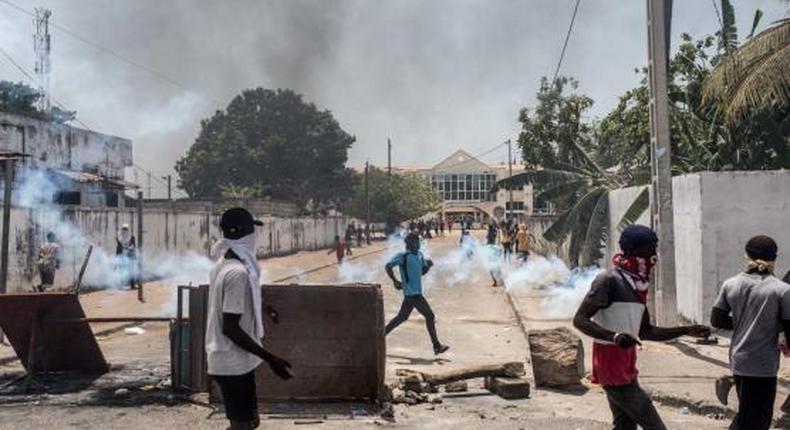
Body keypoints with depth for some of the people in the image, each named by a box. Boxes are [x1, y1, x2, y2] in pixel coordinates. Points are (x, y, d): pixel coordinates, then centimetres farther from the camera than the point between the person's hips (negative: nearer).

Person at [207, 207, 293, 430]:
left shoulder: (224, 263, 6)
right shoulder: (238, 272, -24)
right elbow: (230, 328, -26)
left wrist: (262, 307, 37)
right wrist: (269, 358, -25)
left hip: (230, 359, 9)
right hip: (234, 362, -9)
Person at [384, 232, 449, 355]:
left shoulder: (420, 255, 14)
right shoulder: (402, 256, -10)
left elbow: (422, 272, 21)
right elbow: (388, 266, -15)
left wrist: (428, 266, 1)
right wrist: (395, 281, -17)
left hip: (416, 292, 9)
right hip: (412, 293, -9)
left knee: (402, 317, 16)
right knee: (429, 316, -9)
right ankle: (437, 346, -5)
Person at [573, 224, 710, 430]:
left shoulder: (637, 285, 14)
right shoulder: (609, 280, -14)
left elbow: (646, 332, 22)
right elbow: (580, 320, -21)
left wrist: (686, 331, 14)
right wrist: (615, 336, -35)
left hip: (627, 366, 9)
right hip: (611, 364, -9)